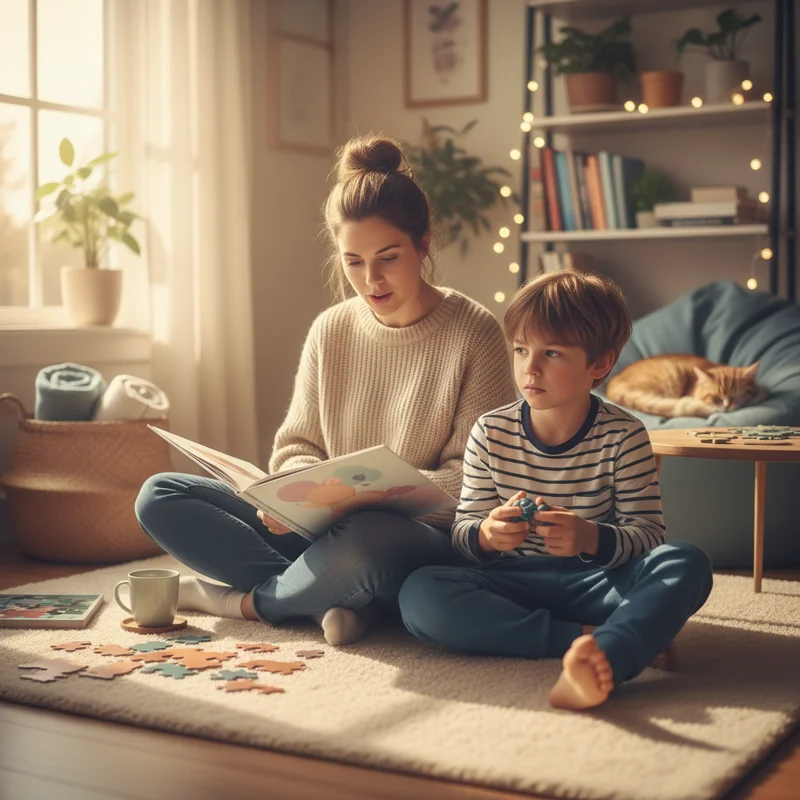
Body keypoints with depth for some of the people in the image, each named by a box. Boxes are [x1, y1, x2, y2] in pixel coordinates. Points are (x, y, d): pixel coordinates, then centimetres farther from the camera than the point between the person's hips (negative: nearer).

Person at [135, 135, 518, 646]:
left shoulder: (473, 334, -7)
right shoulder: (330, 332, 7)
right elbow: (296, 445, 10)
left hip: (427, 537, -5)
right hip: (327, 529, 6)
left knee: (368, 541, -43)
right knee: (159, 497, -6)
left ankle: (245, 599, -10)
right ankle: (337, 599, -19)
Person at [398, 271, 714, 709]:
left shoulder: (623, 437, -4)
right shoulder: (490, 432, 1)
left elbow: (648, 535, -6)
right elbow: (462, 530, 4)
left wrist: (592, 538, -28)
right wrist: (486, 535, -21)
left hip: (598, 581, -1)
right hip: (514, 582, 2)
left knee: (687, 563, -29)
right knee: (419, 594, -27)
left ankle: (603, 659, -54)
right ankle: (587, 638, -28)